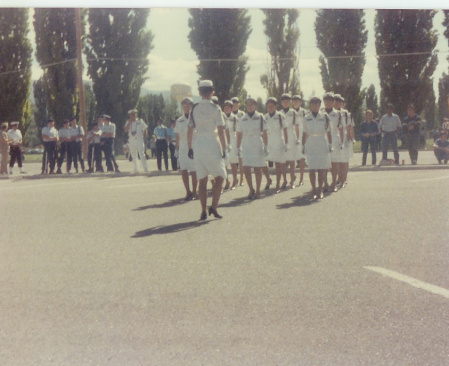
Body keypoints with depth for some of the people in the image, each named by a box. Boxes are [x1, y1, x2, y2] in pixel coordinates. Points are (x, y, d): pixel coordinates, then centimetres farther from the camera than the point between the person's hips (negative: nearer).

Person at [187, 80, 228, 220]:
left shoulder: (194, 109, 2)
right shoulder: (215, 109, -6)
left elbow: (190, 131, 3)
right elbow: (220, 131, -9)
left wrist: (190, 148, 11)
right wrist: (224, 148, -2)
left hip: (198, 146, 3)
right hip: (212, 145, -3)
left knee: (202, 180, 7)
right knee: (219, 177, 8)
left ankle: (203, 211, 5)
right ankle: (214, 206, -6)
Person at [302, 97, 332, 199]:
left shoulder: (324, 117, 6)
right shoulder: (306, 118, 8)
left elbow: (328, 132, 9)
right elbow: (305, 133, 13)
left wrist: (330, 144, 4)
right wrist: (303, 146, 9)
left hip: (322, 144, 0)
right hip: (310, 144, 0)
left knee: (321, 169, 0)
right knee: (312, 169, -6)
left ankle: (320, 190, 10)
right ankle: (314, 190, 0)